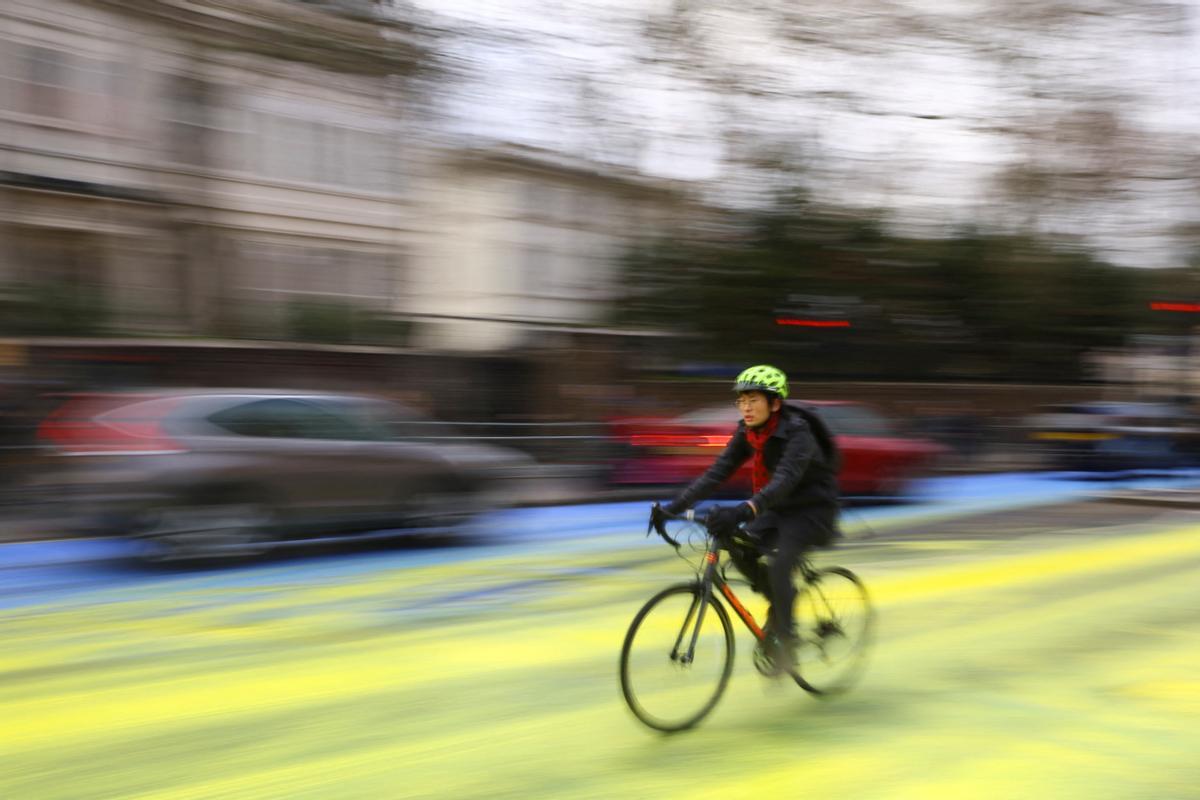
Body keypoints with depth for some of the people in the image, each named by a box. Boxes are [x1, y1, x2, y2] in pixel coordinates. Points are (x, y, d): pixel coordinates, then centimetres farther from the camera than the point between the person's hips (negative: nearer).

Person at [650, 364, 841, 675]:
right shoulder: (747, 433, -5)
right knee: (738, 544, -17)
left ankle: (785, 641, -10)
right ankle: (779, 599, 6)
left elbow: (784, 480, -41)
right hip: (780, 509, 7)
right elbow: (717, 473, -10)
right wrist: (673, 506, -22)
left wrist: (743, 510, -57)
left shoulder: (797, 432, -26)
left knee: (778, 566, -27)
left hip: (813, 509, -7)